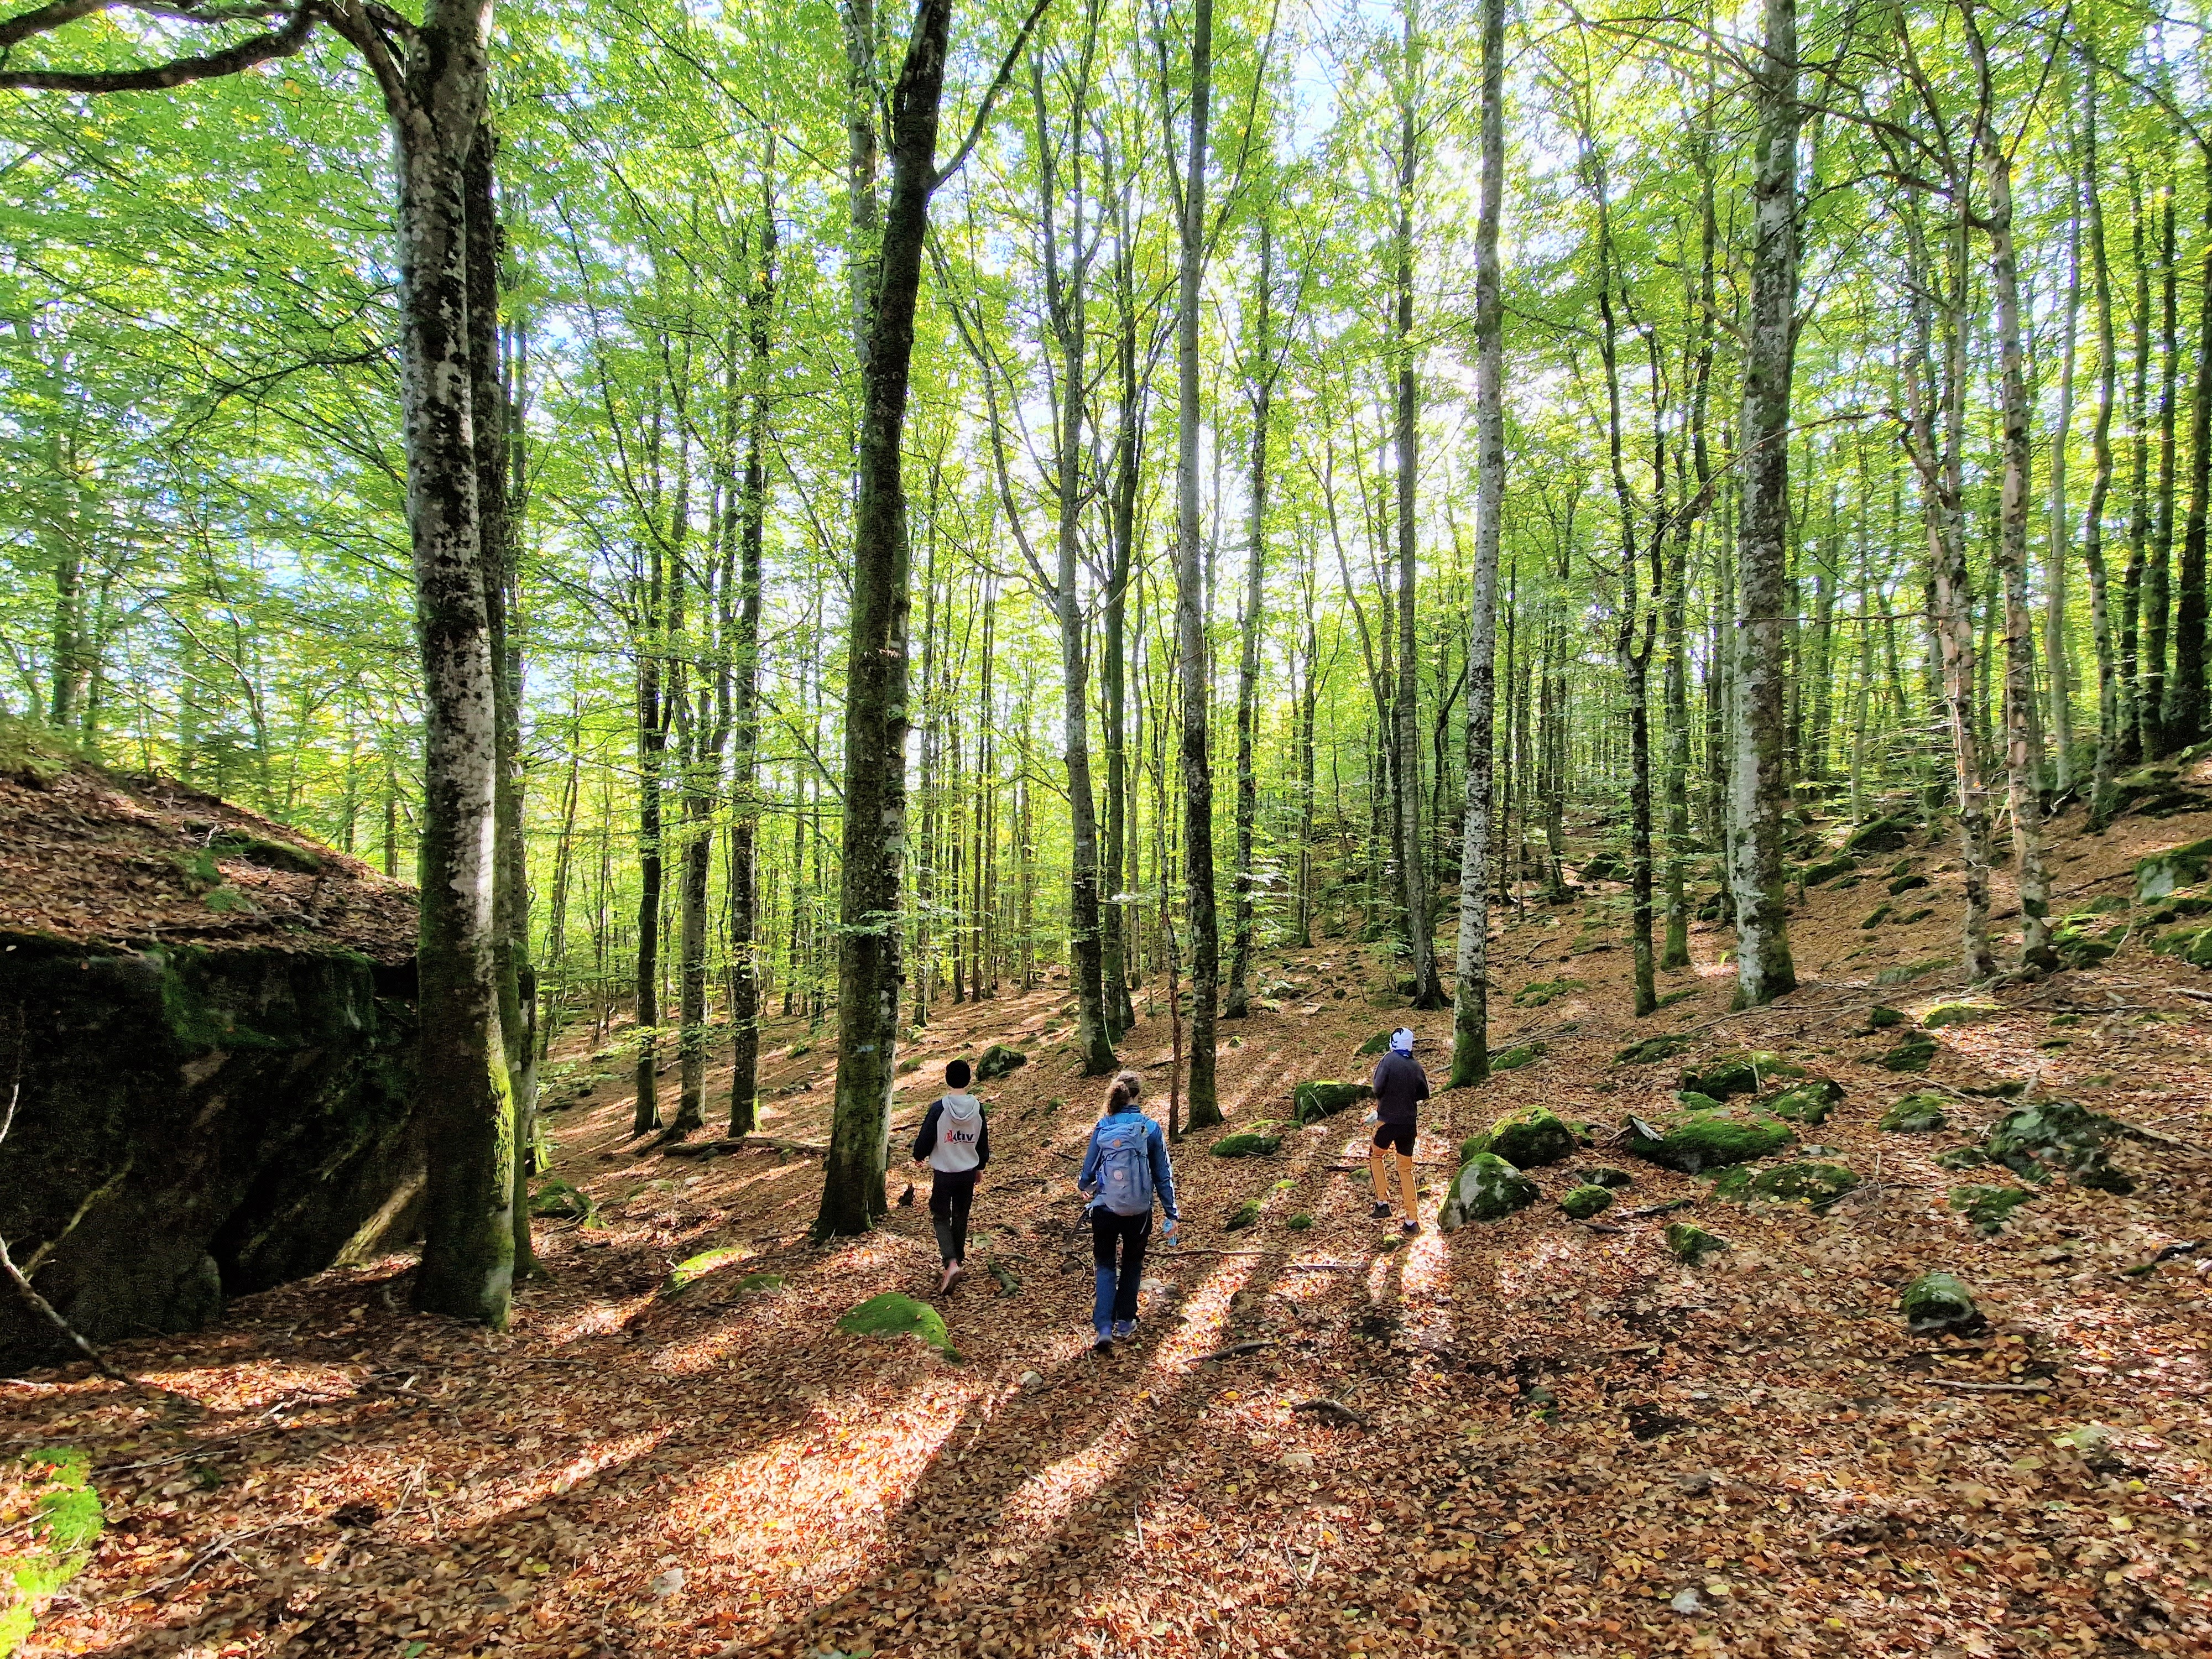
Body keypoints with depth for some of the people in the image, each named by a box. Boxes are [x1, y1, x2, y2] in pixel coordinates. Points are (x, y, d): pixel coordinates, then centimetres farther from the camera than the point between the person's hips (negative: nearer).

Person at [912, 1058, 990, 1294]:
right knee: (961, 1218, 18)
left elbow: (926, 1137, -10)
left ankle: (951, 1263, -13)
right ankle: (958, 1261, 29)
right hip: (968, 1171, 4)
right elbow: (983, 1142, 7)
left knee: (941, 1218, 6)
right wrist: (980, 1166, 23)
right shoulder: (977, 1108, -5)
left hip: (943, 1173, -3)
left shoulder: (939, 1107, -18)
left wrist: (919, 1156, 12)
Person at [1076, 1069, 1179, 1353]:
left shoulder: (1102, 1128, -8)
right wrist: (1172, 1214, 3)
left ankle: (1104, 1329, 2)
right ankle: (1125, 1323, 31)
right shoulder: (1150, 1129, -10)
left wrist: (1083, 1186, 24)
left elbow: (1089, 1169, 0)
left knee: (1105, 1265, 15)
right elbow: (1163, 1175, -5)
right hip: (1139, 1212, 0)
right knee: (1132, 1264, 23)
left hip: (1104, 1209, 0)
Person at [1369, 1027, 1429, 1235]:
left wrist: (1379, 1100, 4)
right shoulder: (1416, 1066, 0)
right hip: (1410, 1123, 4)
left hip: (1388, 1120, -4)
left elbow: (1378, 1089, -18)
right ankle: (1411, 1221, 11)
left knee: (1375, 1155, 23)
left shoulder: (1389, 1060, -13)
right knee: (1406, 1170, 12)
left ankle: (1382, 1202, 15)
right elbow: (1424, 1094, 8)